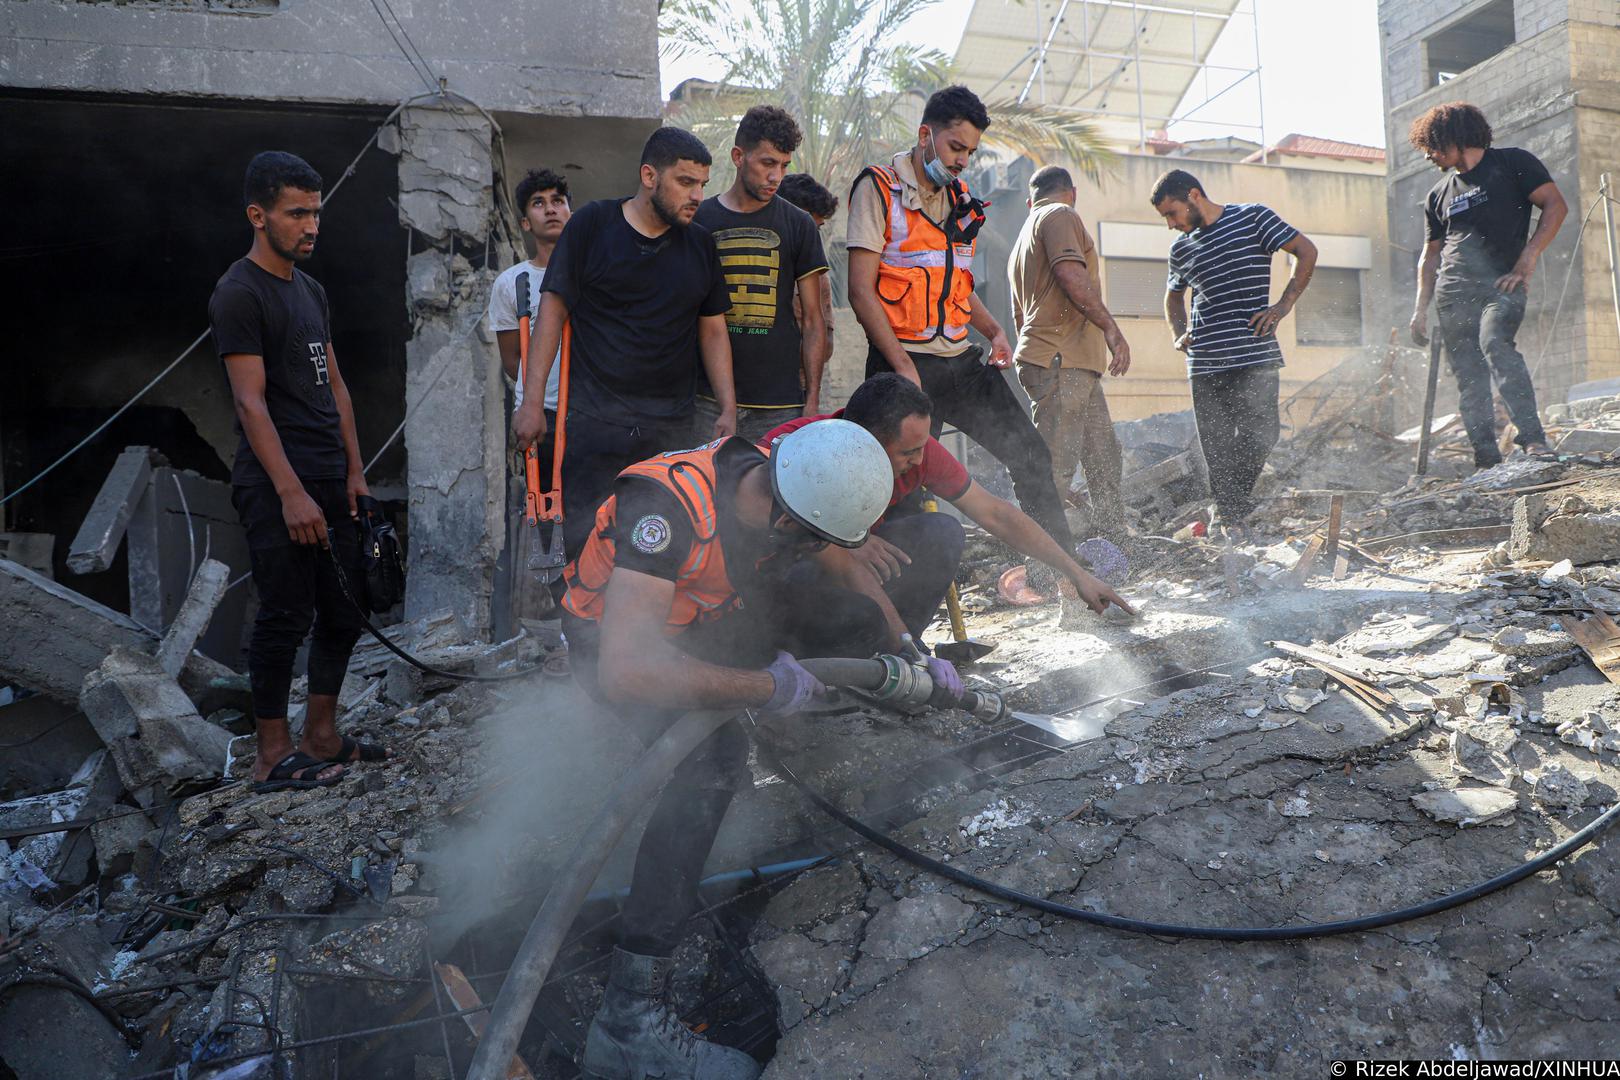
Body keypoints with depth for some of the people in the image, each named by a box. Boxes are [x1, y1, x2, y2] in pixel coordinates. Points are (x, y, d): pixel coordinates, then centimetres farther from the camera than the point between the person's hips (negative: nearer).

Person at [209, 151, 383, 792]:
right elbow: (251, 402, -16)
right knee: (286, 617, -4)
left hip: (330, 480, 9)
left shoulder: (311, 290, 17)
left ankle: (321, 737, 24)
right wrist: (291, 493, -21)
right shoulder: (239, 294, -10)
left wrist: (354, 470, 12)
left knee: (345, 611, 11)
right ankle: (273, 757, 8)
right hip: (276, 486, -9)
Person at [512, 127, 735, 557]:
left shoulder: (701, 243, 11)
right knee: (584, 550, -2)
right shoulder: (592, 224, 1)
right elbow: (553, 310, 0)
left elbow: (713, 330, 15)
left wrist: (729, 409, 6)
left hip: (675, 427, 3)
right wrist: (532, 401, -5)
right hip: (594, 421, -3)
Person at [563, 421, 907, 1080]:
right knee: (714, 756, -35)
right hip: (613, 641, -7)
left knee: (856, 620, -2)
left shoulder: (773, 483, -16)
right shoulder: (665, 511, -38)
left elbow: (855, 565, 5)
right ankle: (630, 1022, -31)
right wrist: (765, 687, -37)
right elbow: (624, 670, -46)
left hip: (707, 615, 7)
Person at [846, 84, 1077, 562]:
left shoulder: (959, 198, 17)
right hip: (907, 363, -7)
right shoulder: (879, 188, -6)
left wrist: (995, 331, 8)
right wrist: (902, 366, -19)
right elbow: (861, 290, -13)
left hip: (963, 360, 7)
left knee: (1031, 454, 6)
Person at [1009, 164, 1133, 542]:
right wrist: (1111, 328, -17)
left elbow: (1020, 316, 30)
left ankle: (1113, 545, 15)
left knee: (1105, 461, 11)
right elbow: (1070, 273, -17)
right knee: (1055, 468, -13)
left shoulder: (1023, 239, 29)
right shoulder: (1060, 215, 0)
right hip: (1062, 360, -10)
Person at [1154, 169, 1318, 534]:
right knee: (1216, 447, 0)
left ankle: (1231, 508, 11)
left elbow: (1306, 251, 3)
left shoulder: (1253, 217, 3)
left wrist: (1282, 306, -6)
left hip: (1255, 355, -3)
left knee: (1261, 434, -8)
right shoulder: (1181, 248, 16)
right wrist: (1179, 334, 14)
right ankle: (1230, 517, 10)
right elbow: (1173, 295, 32)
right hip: (1204, 362, 4)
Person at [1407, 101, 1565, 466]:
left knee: (1494, 342, -31)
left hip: (1502, 283, -5)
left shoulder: (1512, 162, 7)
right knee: (1468, 378, -4)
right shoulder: (1439, 195, 22)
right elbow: (1430, 255, 24)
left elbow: (1556, 206, 0)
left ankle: (1533, 439, -33)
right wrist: (1420, 307, 14)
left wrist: (1527, 260, -11)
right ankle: (1487, 462, -3)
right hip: (1453, 293, 5)